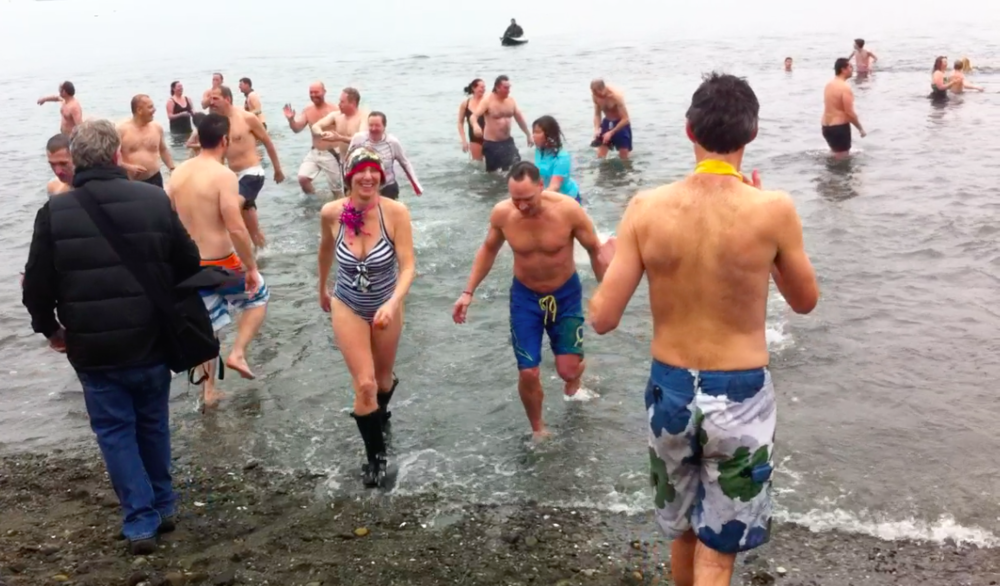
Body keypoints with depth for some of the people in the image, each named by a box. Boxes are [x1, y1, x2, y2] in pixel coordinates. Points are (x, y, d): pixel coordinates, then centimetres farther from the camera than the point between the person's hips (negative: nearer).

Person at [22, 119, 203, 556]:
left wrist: (49, 328, 15)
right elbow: (189, 267, 1)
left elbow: (36, 285, -3)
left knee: (115, 431, 11)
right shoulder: (155, 200, -5)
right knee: (153, 424, 19)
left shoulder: (55, 212, -7)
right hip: (151, 341, 2)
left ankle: (141, 522, 11)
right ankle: (163, 507, 32)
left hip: (92, 348, -1)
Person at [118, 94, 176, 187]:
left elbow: (163, 150, 20)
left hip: (154, 179, 3)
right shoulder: (122, 130, -7)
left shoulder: (157, 127, 5)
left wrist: (172, 169, 12)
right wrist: (129, 167, -21)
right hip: (131, 182, -3)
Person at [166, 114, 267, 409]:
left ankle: (208, 391, 26)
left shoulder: (178, 172, 4)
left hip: (189, 265, 6)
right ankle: (237, 354, 10)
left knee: (206, 326, 19)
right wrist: (251, 268, -14)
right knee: (259, 295, 22)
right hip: (220, 264, -6)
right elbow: (236, 228, -23)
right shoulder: (223, 175, -18)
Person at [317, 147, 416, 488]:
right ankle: (376, 455, 13)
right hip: (347, 307, 0)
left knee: (383, 379, 20)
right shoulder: (331, 213, -18)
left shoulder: (396, 212, -25)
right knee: (364, 384, -8)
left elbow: (408, 266, -25)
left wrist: (393, 303, -41)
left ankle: (379, 415, 55)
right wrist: (322, 289, 16)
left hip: (386, 305, 0)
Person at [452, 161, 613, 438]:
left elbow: (595, 250, -12)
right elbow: (489, 250, 2)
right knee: (528, 373, -1)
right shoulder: (501, 213, -19)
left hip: (566, 294, -1)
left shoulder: (568, 209, -26)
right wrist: (469, 292, -1)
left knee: (567, 371, -3)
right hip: (525, 296, 1)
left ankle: (576, 374, 38)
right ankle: (537, 429, 27)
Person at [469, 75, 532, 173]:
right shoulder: (487, 101, -14)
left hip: (507, 141, 5)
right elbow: (473, 116, -26)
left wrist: (528, 135, 20)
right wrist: (475, 125, -50)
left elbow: (520, 118, 16)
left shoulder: (511, 100, 4)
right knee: (493, 173, 5)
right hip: (491, 143, -5)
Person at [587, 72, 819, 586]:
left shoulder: (646, 208, -12)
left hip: (669, 390, 3)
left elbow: (602, 319, -9)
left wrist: (607, 266, 11)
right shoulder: (773, 209, -15)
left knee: (681, 531, 26)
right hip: (739, 396, -2)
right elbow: (805, 300, 2)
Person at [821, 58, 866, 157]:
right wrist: (860, 128, -9)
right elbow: (849, 112, -20)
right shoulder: (844, 87, -18)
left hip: (826, 126, 9)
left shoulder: (829, 85, 10)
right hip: (839, 126, -9)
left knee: (835, 155, 25)